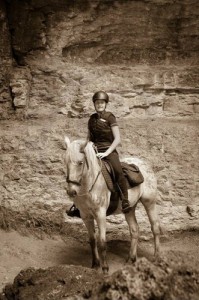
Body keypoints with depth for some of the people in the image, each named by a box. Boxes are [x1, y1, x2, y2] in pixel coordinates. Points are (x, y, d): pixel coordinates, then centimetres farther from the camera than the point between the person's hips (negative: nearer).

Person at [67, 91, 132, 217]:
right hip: (94, 151, 6)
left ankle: (125, 202, -25)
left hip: (109, 151, -5)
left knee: (118, 171, -32)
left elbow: (117, 139, -7)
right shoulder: (92, 118, 15)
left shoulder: (110, 117, -1)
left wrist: (106, 153, -15)